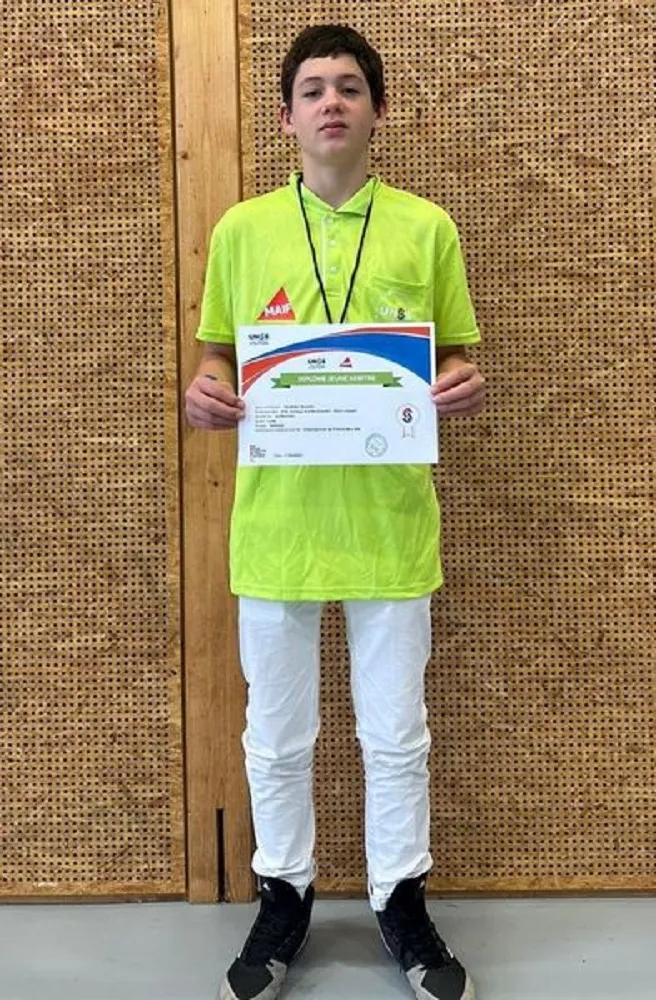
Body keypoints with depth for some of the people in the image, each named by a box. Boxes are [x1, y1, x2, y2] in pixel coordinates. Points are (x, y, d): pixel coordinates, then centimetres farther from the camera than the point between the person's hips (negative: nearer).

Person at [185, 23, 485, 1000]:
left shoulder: (426, 229, 2)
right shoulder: (240, 230, 3)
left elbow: (456, 358, 9)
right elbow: (219, 357, 11)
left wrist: (463, 386, -13)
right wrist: (204, 393, -11)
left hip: (391, 523, 0)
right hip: (276, 523, 1)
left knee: (396, 734, 12)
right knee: (277, 735, 13)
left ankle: (402, 897, 34)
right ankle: (284, 895, 35)